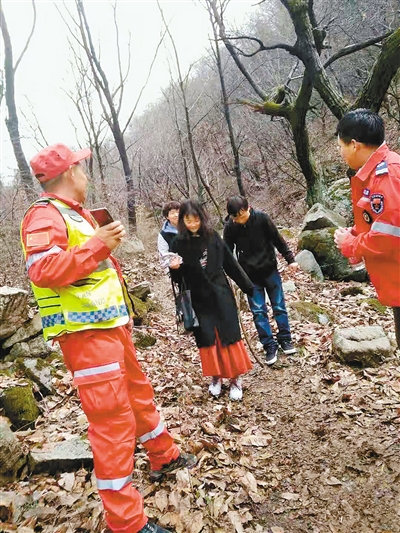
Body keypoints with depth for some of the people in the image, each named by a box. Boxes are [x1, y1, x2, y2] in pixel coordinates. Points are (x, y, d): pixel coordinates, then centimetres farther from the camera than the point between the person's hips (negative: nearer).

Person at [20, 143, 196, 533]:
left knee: (138, 393, 22)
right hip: (85, 333, -10)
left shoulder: (75, 214, 20)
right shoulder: (44, 215, -12)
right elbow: (42, 270, -28)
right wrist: (97, 244, -27)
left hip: (110, 326, 10)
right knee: (112, 417, -6)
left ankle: (164, 457, 44)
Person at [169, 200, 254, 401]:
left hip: (221, 295, 0)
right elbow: (178, 278, -1)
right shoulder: (179, 243, -4)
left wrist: (248, 287, 7)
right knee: (207, 339, 6)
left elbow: (230, 263, 4)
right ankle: (216, 377, 24)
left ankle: (235, 379, 15)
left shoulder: (213, 237, -1)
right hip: (198, 299, 0)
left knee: (229, 335, 2)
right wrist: (174, 269, -24)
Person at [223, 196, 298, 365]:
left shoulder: (261, 218, -14)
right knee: (258, 312, 2)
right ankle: (270, 347, 12)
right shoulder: (230, 227, -11)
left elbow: (277, 239, -4)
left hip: (270, 270, 0)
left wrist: (290, 259, -1)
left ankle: (285, 340, 26)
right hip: (249, 275, 1)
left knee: (279, 306, 8)